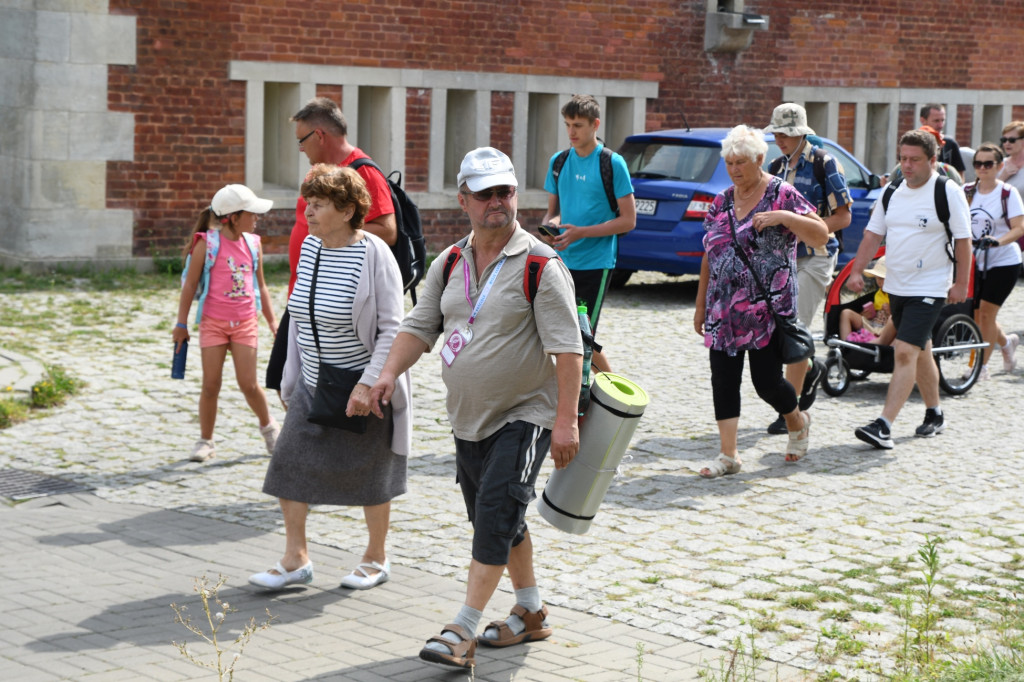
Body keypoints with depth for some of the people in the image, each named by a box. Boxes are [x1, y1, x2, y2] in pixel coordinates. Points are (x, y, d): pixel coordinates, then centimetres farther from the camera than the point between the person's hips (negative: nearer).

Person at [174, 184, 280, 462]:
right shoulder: (207, 244, -8)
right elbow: (190, 285, -3)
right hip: (213, 322, -2)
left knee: (249, 384, 0)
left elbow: (260, 285, 16)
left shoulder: (254, 244, 5)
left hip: (245, 322, 3)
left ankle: (268, 425, 25)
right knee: (211, 385, -1)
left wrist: (272, 320, 16)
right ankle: (206, 440, 13)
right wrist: (181, 324, -1)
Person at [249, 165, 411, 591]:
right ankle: (295, 560, 8)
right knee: (289, 464, -1)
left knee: (369, 473, 7)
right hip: (314, 383, 6)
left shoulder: (374, 255, -17)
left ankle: (376, 559, 24)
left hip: (364, 385, -6)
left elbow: (392, 329, -18)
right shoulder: (309, 247, 2)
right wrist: (292, 377, 13)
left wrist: (368, 384, -24)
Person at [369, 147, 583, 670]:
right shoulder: (449, 265, 6)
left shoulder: (540, 266, -13)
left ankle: (463, 631, -10)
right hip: (468, 420, 7)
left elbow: (567, 348, -16)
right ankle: (530, 613, 32)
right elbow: (419, 327, 9)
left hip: (524, 416, -7)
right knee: (497, 520, 16)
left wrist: (566, 421, -22)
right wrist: (390, 372, -10)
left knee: (495, 517, -13)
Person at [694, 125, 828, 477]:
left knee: (766, 380, -3)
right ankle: (728, 454, 5)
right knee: (723, 379, 0)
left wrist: (784, 216, -24)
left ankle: (797, 421, 28)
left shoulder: (782, 195, -4)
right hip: (724, 311, 5)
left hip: (768, 309, -5)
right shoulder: (721, 202, 12)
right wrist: (700, 305, 15)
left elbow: (821, 236, -9)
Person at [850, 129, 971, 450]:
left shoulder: (948, 192, -8)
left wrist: (961, 283, -10)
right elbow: (873, 235, 11)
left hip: (929, 288, -6)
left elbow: (963, 240, -7)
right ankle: (934, 413, 34)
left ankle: (884, 426, -22)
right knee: (920, 352, 18)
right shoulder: (892, 192, 8)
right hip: (895, 287, 7)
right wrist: (857, 270, 0)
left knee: (904, 353, -17)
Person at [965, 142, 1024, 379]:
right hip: (975, 261, 5)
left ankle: (981, 365, 1)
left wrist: (997, 241, -32)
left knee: (986, 311, -9)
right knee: (976, 313, 5)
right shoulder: (967, 192, 4)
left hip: (1003, 262, -5)